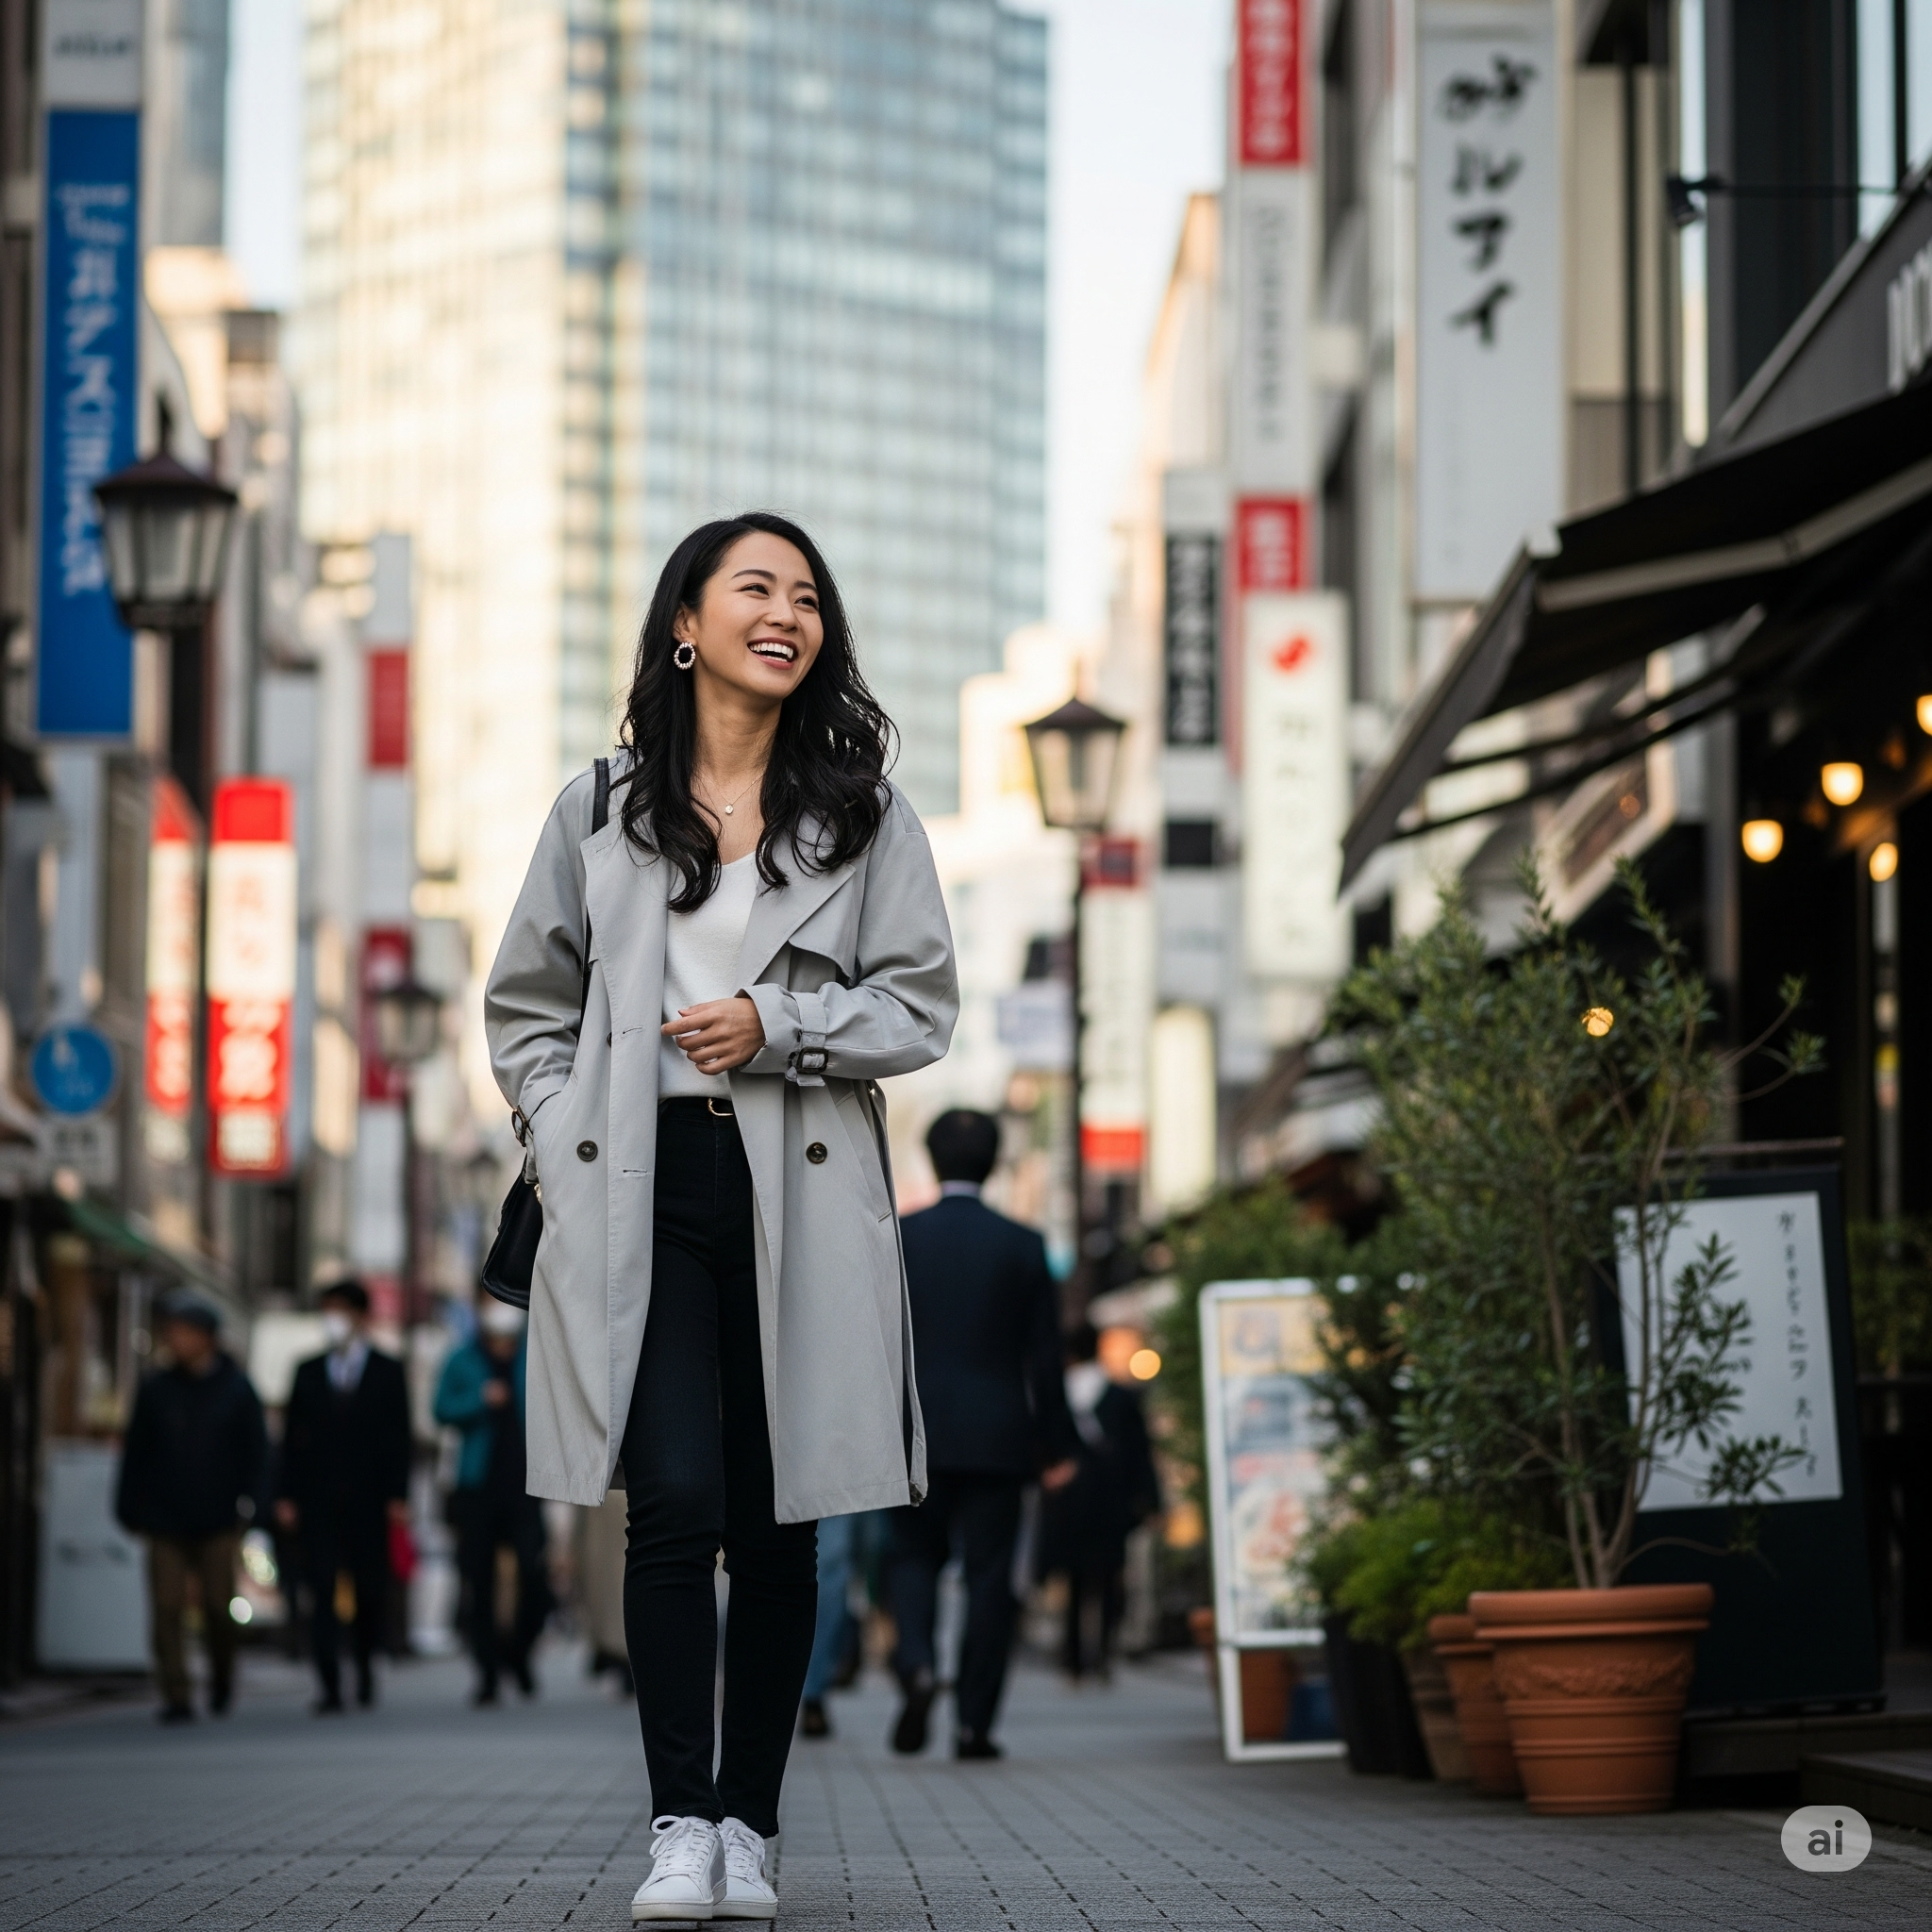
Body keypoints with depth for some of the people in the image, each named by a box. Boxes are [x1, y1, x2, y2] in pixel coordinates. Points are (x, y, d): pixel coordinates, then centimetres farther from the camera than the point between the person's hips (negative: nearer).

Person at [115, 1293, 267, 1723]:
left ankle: (222, 1679, 27)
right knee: (166, 1610, -7)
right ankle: (176, 1698, -4)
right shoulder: (155, 1390, 8)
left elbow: (255, 1453, 5)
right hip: (165, 1522, 1)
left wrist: (245, 1507, -4)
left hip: (217, 1523, -1)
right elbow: (135, 1455, 10)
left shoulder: (236, 1389, 4)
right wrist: (130, 1510, 5)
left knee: (218, 1608, 0)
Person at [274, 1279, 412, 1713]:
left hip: (368, 1500, -1)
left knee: (369, 1590, 5)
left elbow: (398, 1438, 1)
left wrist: (397, 1496, -7)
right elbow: (293, 1437, 8)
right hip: (318, 1500, 1)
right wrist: (287, 1495, -1)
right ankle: (330, 1687, -9)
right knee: (322, 1591, -6)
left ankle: (365, 1665, 29)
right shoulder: (308, 1372, 12)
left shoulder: (388, 1372, 6)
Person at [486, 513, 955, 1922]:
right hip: (643, 1197, -1)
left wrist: (777, 1026, -8)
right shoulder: (602, 813, 10)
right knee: (678, 1499, -14)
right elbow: (526, 1006, 15)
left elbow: (922, 1009, 6)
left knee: (778, 1526, 4)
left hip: (800, 1200, 1)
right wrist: (568, 1148, 2)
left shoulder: (866, 815, 10)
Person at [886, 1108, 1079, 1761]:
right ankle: (974, 1721, 1)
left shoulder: (897, 1239, -1)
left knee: (914, 1557, 14)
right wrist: (1055, 1448, 6)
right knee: (989, 1574, 4)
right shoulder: (1022, 1245, -1)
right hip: (996, 1437, 0)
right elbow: (1043, 1356, 0)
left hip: (917, 1434, 0)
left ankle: (915, 1666, -13)